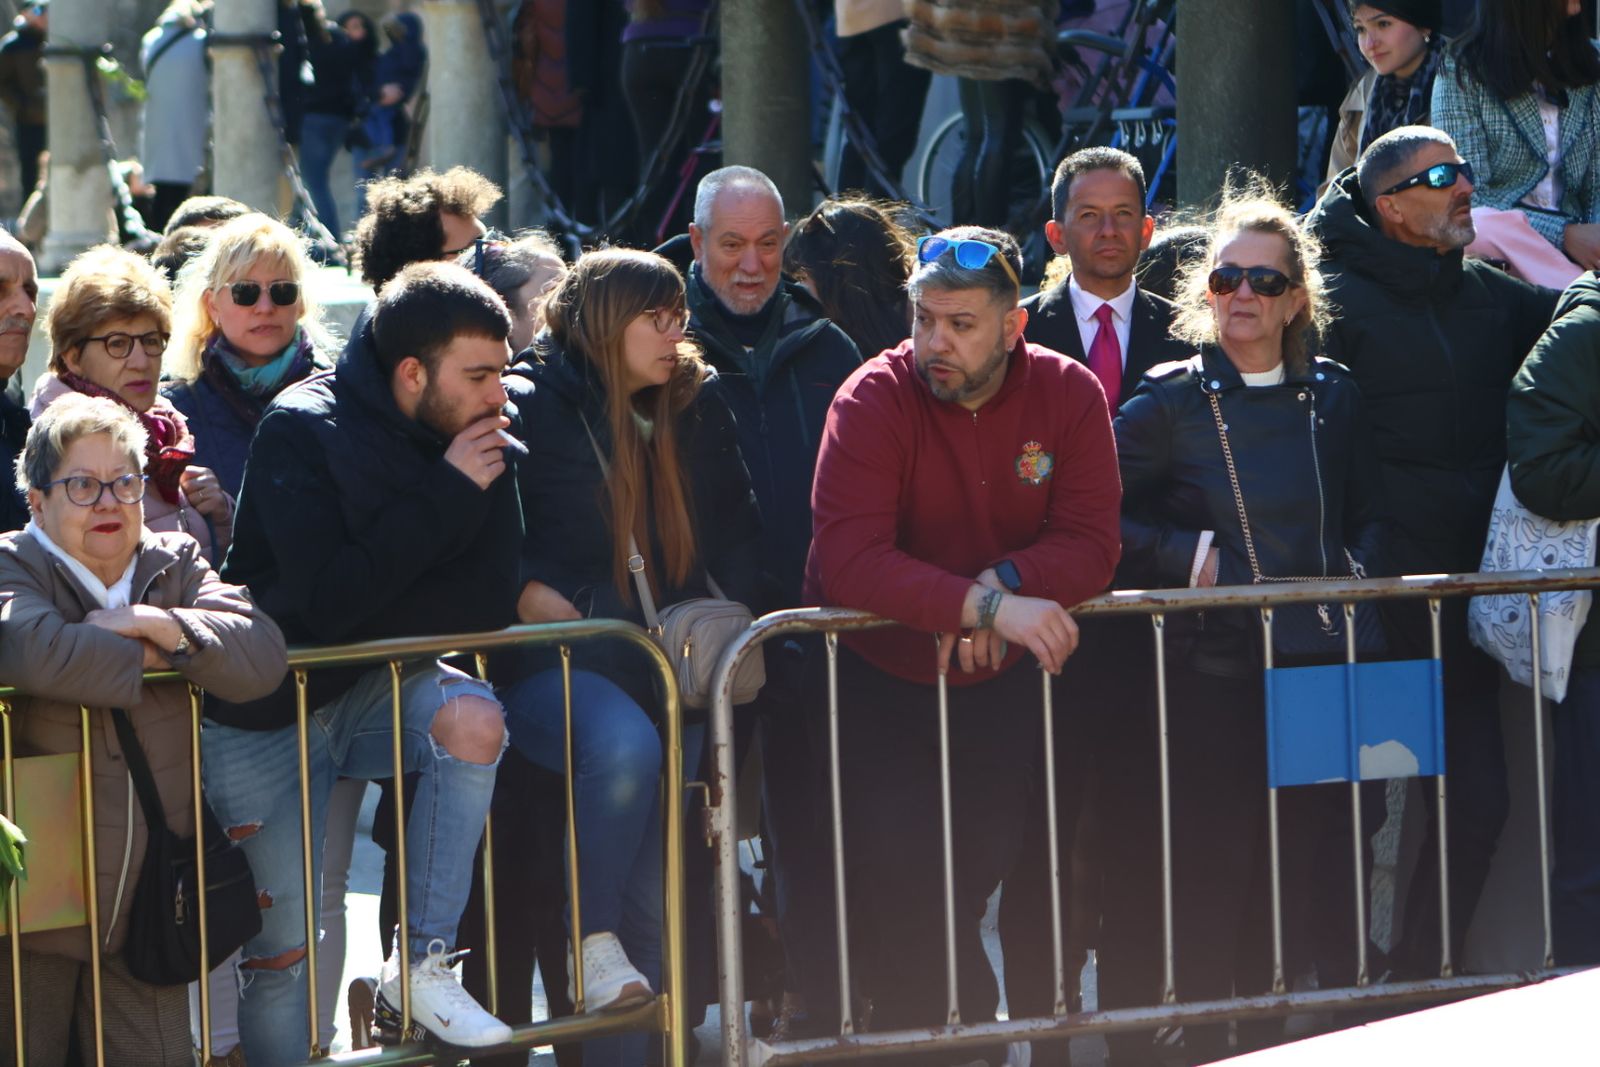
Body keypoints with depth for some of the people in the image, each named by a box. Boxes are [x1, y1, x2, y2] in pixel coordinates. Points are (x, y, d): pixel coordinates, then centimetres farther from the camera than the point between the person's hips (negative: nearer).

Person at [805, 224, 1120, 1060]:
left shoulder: (1068, 395, -6)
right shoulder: (875, 400, -17)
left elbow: (1091, 545, -11)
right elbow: (848, 559, -28)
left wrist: (1006, 582, -30)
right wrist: (986, 606, -37)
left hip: (998, 678, 3)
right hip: (878, 671, -3)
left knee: (985, 858, -3)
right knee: (894, 856, -15)